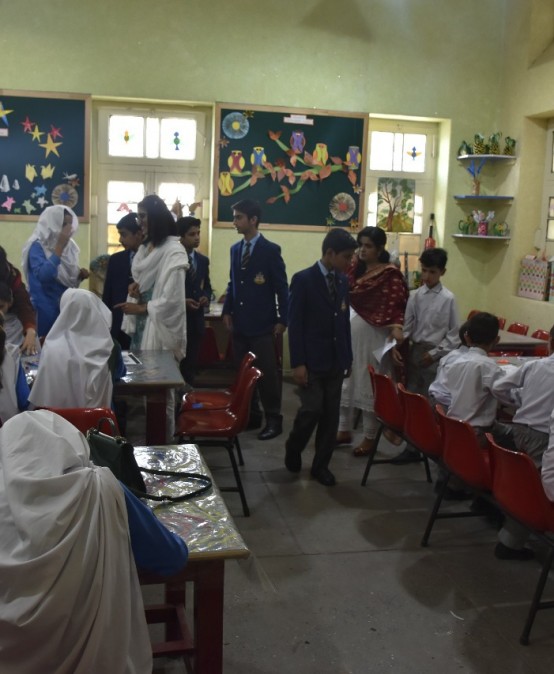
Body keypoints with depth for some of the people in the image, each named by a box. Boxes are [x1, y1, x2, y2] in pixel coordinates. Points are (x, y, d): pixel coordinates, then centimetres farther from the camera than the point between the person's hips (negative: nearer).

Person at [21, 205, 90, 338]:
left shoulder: (69, 246, 8)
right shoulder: (37, 246, -12)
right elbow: (43, 275, -30)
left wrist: (79, 276, -4)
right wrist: (59, 246, -26)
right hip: (45, 310, -6)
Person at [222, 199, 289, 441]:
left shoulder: (270, 250, -7)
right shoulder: (235, 249, 11)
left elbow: (281, 287, -7)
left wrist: (282, 320, -10)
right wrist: (227, 311, 7)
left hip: (262, 324, -6)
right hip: (240, 323, 6)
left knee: (267, 373, -1)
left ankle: (273, 420, 10)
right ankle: (251, 416, 21)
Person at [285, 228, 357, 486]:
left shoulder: (343, 281, 8)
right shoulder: (303, 279, -9)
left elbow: (345, 321, 13)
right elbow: (295, 324, -11)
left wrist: (348, 357, 11)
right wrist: (297, 363, -15)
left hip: (336, 360, 5)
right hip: (312, 360, -5)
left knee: (331, 415, 7)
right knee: (312, 410, -7)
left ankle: (321, 464, 20)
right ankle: (293, 450, 21)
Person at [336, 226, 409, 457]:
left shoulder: (390, 274, -9)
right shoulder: (355, 269, 9)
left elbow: (396, 304, -17)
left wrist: (396, 327, -30)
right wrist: (353, 262, -2)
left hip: (372, 335, -6)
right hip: (349, 332, 6)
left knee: (369, 385, 3)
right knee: (344, 381, 13)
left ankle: (370, 437, 16)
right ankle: (344, 430, 28)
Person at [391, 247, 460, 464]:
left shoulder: (448, 299, -7)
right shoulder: (415, 296, 3)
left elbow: (454, 334, -5)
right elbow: (407, 326, 5)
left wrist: (435, 353, -11)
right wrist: (397, 346, -9)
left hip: (436, 356, -4)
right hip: (415, 352, 4)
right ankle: (412, 447, 18)